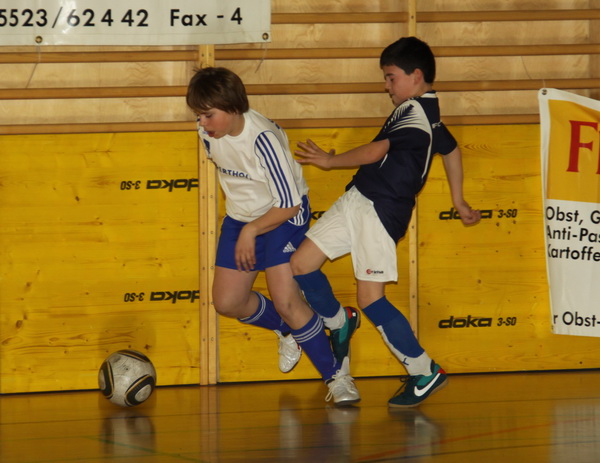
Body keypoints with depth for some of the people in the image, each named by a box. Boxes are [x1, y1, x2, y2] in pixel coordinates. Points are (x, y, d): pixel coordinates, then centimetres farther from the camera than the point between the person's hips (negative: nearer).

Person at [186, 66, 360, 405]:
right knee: (227, 302, 7)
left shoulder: (262, 138, -32)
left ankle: (337, 375, -2)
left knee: (286, 299, -18)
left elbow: (290, 204, -26)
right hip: (240, 217, 7)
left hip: (284, 216, -7)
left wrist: (252, 230, -20)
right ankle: (288, 330, 36)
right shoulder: (208, 132, -11)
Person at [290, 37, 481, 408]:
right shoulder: (428, 113, 18)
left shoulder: (416, 113, -15)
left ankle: (425, 373, 1)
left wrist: (330, 161, -5)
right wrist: (458, 202, 42)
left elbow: (375, 152, -19)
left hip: (382, 213, -10)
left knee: (371, 300, -9)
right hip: (356, 201, 10)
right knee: (301, 264, 9)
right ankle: (338, 324, 32)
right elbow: (452, 150, 32)